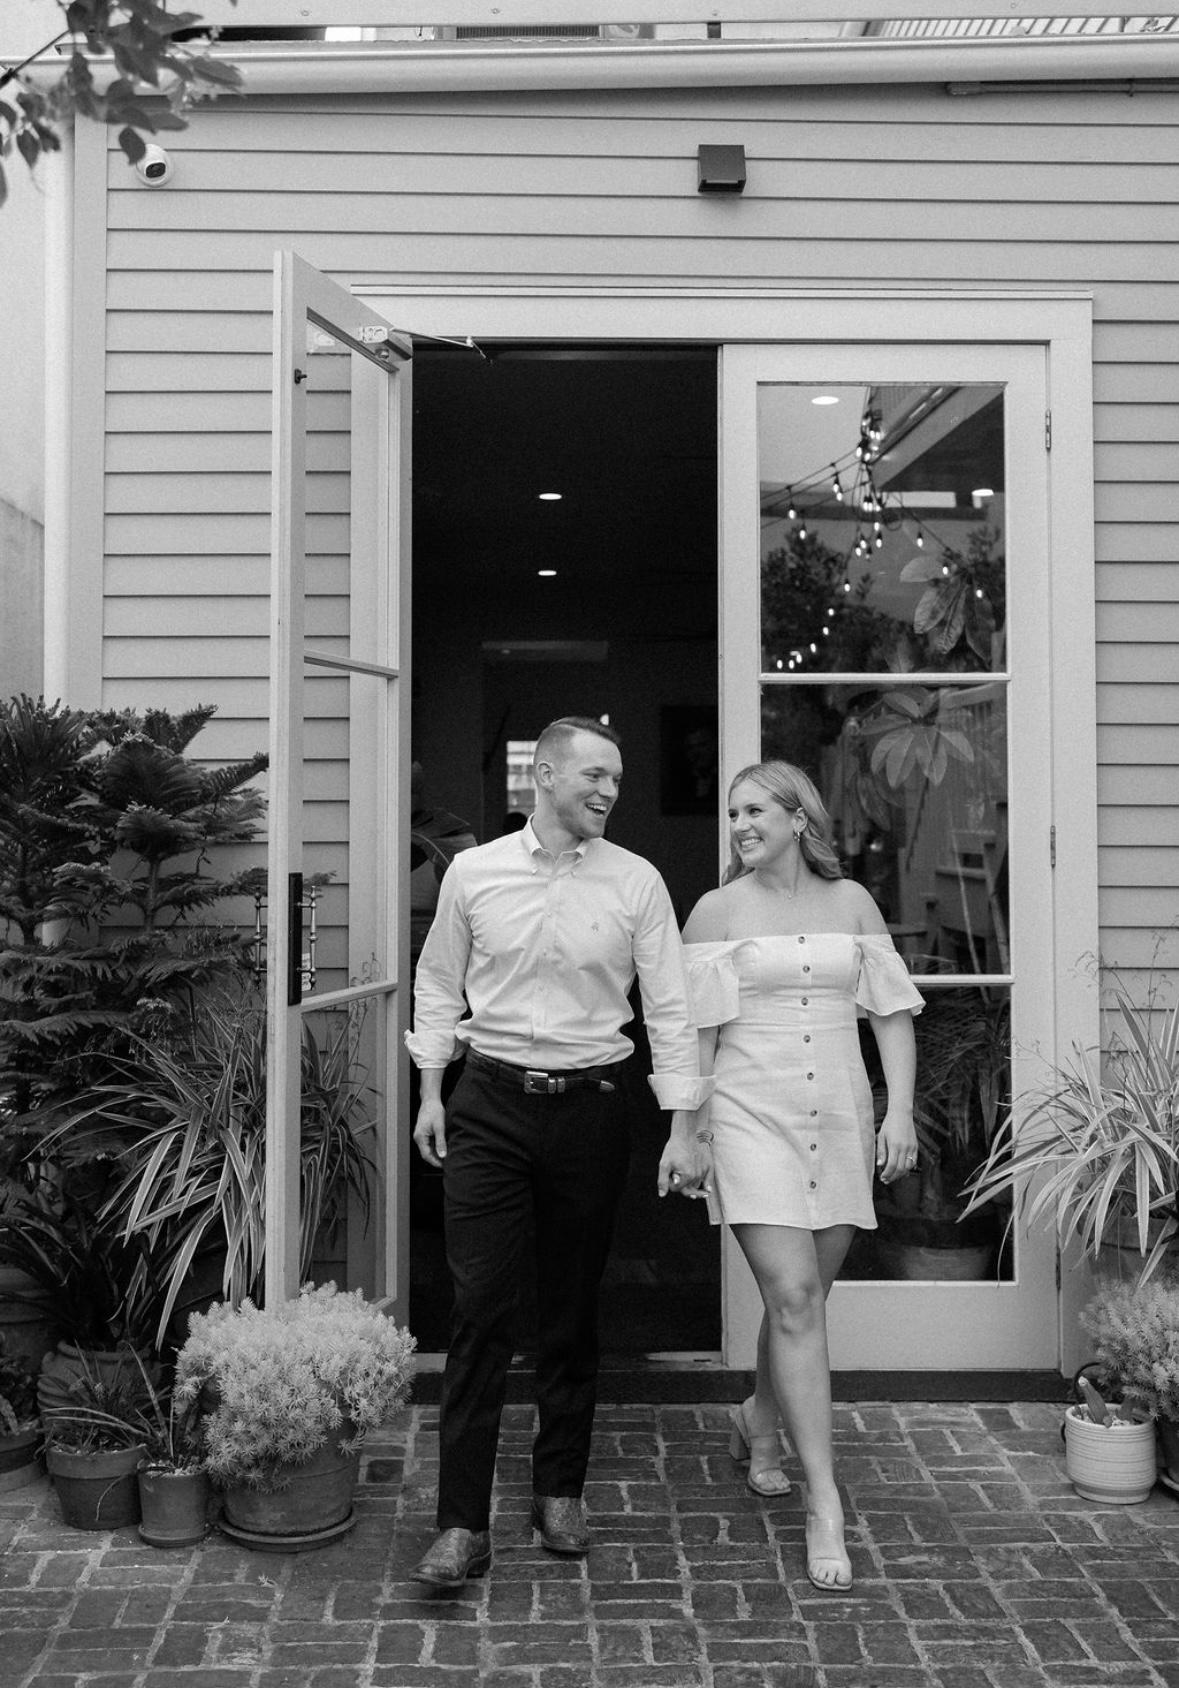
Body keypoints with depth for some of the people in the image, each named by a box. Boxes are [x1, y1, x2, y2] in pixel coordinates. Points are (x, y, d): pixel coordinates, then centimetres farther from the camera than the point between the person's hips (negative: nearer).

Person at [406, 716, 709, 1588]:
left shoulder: (636, 882, -1)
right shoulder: (473, 872, 1)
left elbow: (669, 1004, 0)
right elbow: (439, 983, 11)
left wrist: (684, 1123, -4)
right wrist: (431, 1089, 8)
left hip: (591, 1104, 1)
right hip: (490, 1102, 0)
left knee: (574, 1308, 11)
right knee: (479, 1307, -4)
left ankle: (560, 1491, 28)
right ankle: (463, 1524, 3)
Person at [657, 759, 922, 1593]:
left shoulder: (851, 902, 8)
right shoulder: (716, 911, 0)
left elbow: (893, 1011, 8)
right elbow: (694, 1029, 0)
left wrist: (900, 1110, -1)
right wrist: (683, 1131, -1)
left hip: (839, 1118, 3)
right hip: (752, 1116, -3)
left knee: (802, 1296, 14)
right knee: (794, 1299, -10)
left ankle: (759, 1421, 41)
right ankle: (825, 1505, -4)